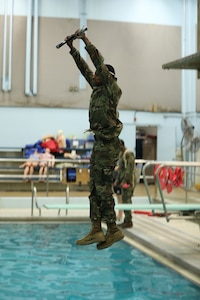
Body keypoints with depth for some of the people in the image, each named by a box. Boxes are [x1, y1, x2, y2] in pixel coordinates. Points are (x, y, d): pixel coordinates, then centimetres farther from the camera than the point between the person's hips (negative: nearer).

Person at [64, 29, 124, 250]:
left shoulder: (112, 89, -4)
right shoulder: (98, 89, 17)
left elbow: (100, 63, -11)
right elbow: (84, 68, 21)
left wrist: (86, 41, -8)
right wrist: (72, 48, 19)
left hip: (108, 144, -9)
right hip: (100, 143, 9)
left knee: (103, 188, -8)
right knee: (94, 188, 5)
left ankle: (113, 230, 0)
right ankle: (96, 230, 7)